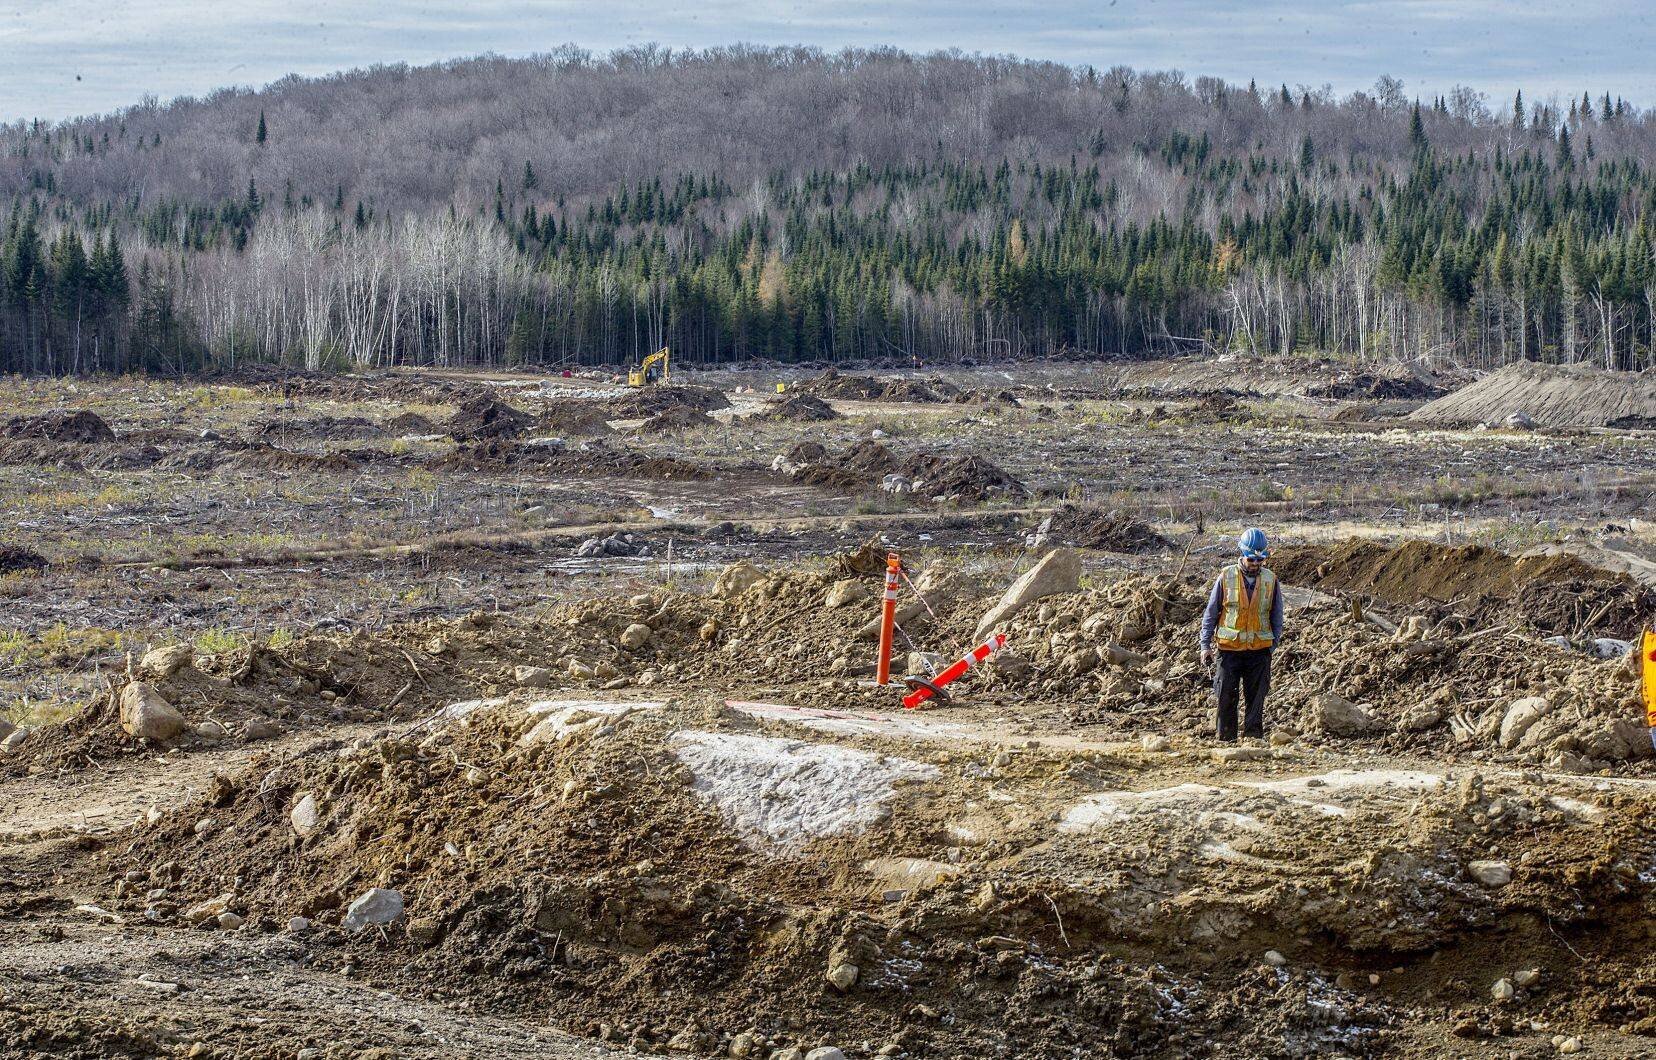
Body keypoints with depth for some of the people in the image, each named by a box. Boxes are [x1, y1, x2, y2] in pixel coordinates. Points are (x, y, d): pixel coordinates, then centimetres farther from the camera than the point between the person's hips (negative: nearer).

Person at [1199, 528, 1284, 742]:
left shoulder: (1270, 580, 4)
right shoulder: (1226, 578, -2)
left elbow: (1276, 617, 12)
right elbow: (1211, 614, 4)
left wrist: (1274, 645, 6)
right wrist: (1206, 646, 0)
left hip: (1260, 650, 1)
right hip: (1230, 649, -1)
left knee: (1256, 700, 1)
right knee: (1226, 698, -1)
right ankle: (1227, 740, 6)